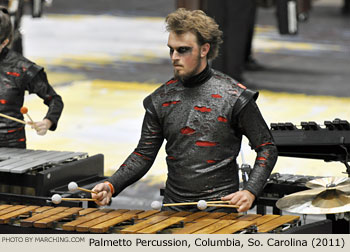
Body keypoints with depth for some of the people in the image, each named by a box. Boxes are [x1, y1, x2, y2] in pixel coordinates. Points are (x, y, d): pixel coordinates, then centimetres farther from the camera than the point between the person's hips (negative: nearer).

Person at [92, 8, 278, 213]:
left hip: (220, 208, -3)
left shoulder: (234, 96, -4)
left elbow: (267, 148, 0)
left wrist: (250, 192, -15)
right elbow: (144, 154, 11)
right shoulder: (161, 99, 8)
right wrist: (111, 186, -4)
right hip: (173, 209, 4)